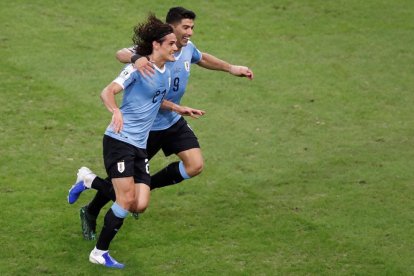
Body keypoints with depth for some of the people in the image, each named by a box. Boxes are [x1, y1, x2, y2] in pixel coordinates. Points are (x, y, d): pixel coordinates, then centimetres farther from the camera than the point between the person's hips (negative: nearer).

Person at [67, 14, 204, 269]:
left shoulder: (166, 73, 12)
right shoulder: (139, 68, -12)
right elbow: (108, 92, -23)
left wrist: (180, 109, 24)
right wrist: (116, 111, -42)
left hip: (140, 146, 8)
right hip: (119, 141, -8)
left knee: (140, 206, -1)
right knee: (127, 199, -14)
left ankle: (89, 180, 21)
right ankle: (100, 253, 1)